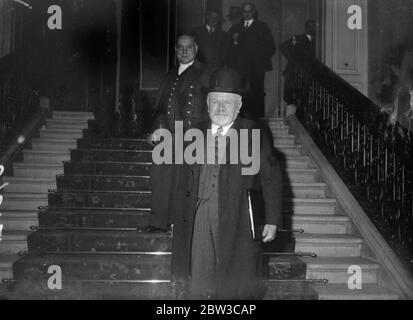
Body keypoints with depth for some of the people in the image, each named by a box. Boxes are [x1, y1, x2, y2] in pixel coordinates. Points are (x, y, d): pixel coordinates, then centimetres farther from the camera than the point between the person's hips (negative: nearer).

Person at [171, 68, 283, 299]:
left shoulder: (256, 134, 1)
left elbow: (272, 179, -1)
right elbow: (185, 182, 12)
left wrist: (273, 220, -7)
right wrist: (181, 218, 7)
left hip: (239, 222, -3)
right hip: (199, 221, 3)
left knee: (239, 287, 4)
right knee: (198, 287, 7)